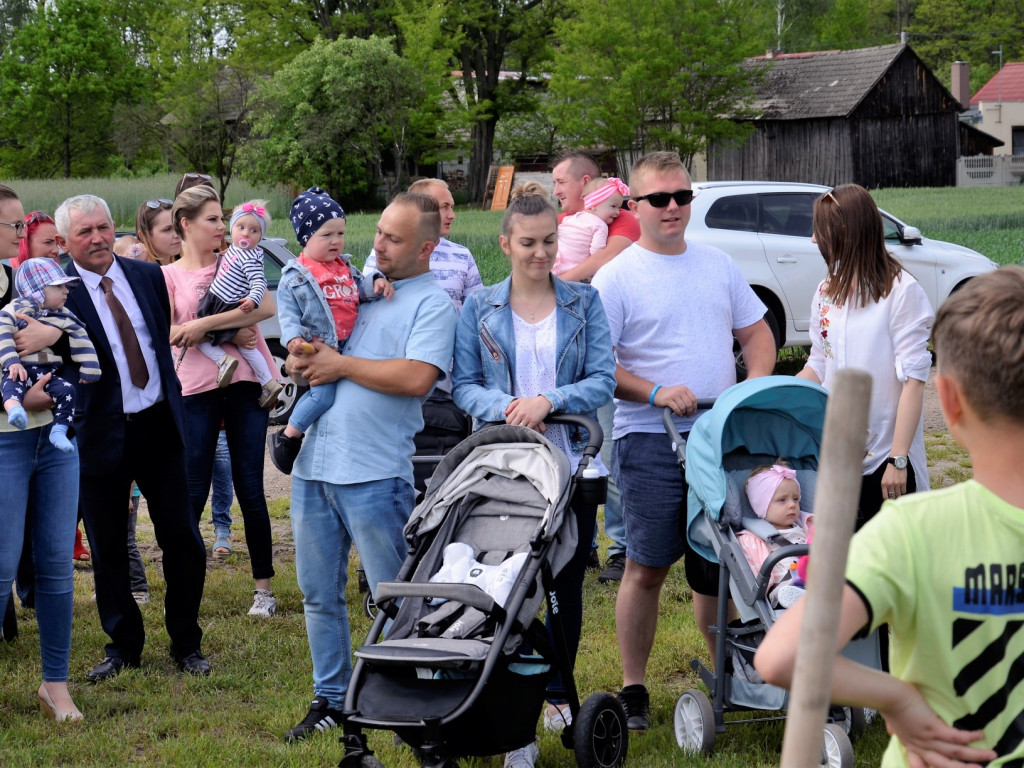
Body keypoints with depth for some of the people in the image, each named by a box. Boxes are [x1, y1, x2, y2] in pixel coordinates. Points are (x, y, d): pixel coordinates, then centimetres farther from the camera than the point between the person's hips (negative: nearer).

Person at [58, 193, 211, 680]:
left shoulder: (147, 276, 5)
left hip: (158, 426, 3)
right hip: (100, 435, -3)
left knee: (184, 543, 5)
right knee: (108, 552, 8)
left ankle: (186, 645, 22)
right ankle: (123, 646, 26)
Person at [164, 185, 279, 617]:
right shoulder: (167, 276, 7)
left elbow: (265, 307, -9)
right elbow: (168, 333, -7)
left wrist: (204, 325, -14)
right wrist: (229, 331, -14)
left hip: (246, 384, 1)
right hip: (196, 387, 0)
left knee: (250, 489, 2)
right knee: (193, 492, 0)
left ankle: (264, 587, 9)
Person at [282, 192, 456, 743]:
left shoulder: (432, 304, -4)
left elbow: (416, 378, -19)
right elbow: (302, 352, 22)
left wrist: (341, 365, -11)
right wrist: (303, 357, -2)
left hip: (374, 475, -7)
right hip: (314, 465, 7)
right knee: (319, 594, 13)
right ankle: (330, 699, 25)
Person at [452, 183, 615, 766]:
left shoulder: (584, 303, 6)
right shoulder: (480, 308, 7)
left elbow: (604, 379, -2)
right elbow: (464, 385, 3)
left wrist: (548, 401, -17)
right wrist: (505, 407, -16)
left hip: (572, 462, 1)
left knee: (568, 583, 10)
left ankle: (559, 692, 29)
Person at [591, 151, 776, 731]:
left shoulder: (719, 265, 13)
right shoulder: (616, 277, -2)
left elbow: (757, 332, 20)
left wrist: (756, 387, 1)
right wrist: (656, 393, -18)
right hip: (651, 442, -4)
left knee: (719, 565, 9)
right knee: (647, 567, -2)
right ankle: (634, 688, 10)